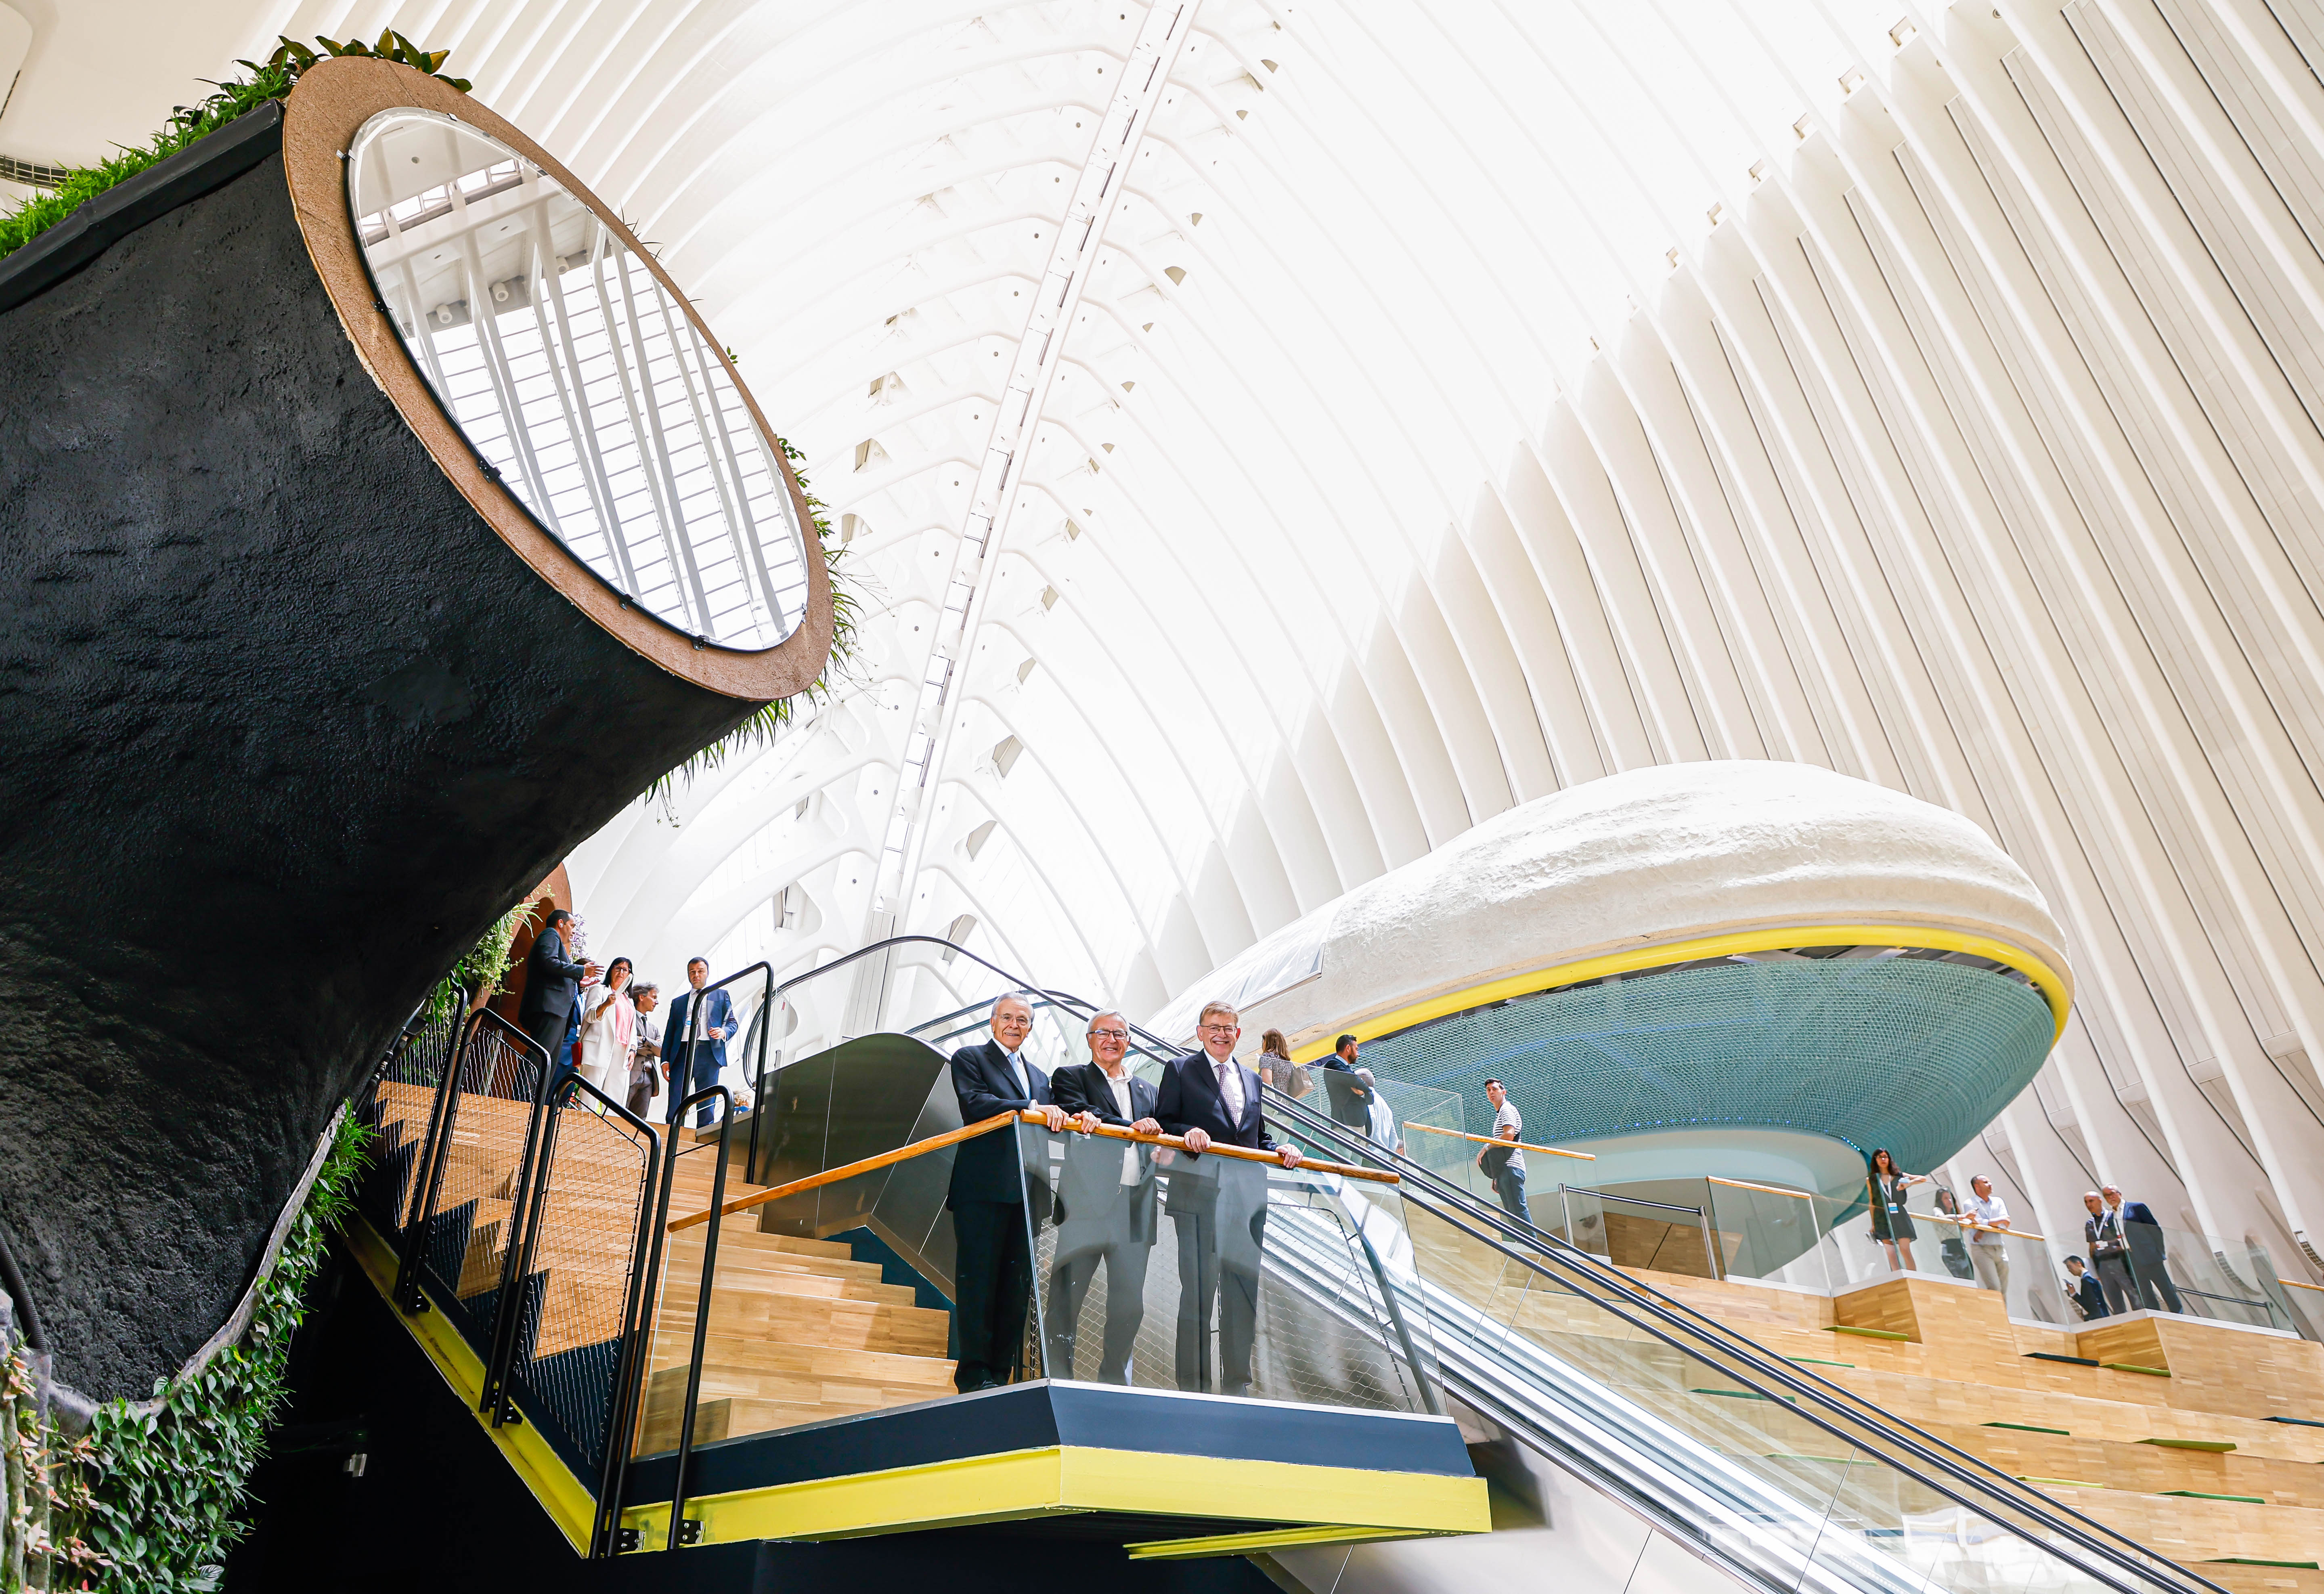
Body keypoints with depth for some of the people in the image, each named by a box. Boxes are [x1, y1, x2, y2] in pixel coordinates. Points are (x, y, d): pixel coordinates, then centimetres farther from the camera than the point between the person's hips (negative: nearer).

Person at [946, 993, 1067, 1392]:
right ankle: (974, 1375, 3)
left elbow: (1053, 1126, 17)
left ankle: (1001, 1373, 11)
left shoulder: (1039, 1077, 25)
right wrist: (1031, 1108, -16)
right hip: (983, 1190, -6)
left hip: (1026, 1192, 6)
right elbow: (976, 1104, -11)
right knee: (979, 1281, -4)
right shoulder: (969, 1058, 6)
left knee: (1017, 1285, 4)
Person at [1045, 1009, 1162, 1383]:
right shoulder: (1070, 1077, 7)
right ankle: (1058, 1380, 10)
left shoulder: (1146, 1091, 23)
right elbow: (1080, 1113, -12)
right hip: (1087, 1202, -4)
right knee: (1067, 1297, 0)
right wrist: (1133, 1127, -17)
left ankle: (1115, 1381, 20)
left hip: (1135, 1208, 5)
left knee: (1130, 1304, 7)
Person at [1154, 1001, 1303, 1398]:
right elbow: (1163, 1123, 1)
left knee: (1243, 1293, 8)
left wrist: (1280, 1150, 4)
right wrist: (1186, 1133, -19)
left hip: (1248, 1197, 5)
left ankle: (1237, 1385, 18)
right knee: (1197, 1292, -5)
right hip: (1200, 1194, -5)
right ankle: (1193, 1387, 4)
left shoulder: (1251, 1079, 23)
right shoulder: (1179, 1070, 8)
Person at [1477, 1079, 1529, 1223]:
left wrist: (1486, 1149, -11)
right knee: (1512, 1213, 3)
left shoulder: (1507, 1109, 1)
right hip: (1503, 1171, 10)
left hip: (1511, 1168, -10)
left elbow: (1509, 1135, -17)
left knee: (1518, 1210, -17)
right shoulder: (1498, 1114, 29)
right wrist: (1496, 1178, 22)